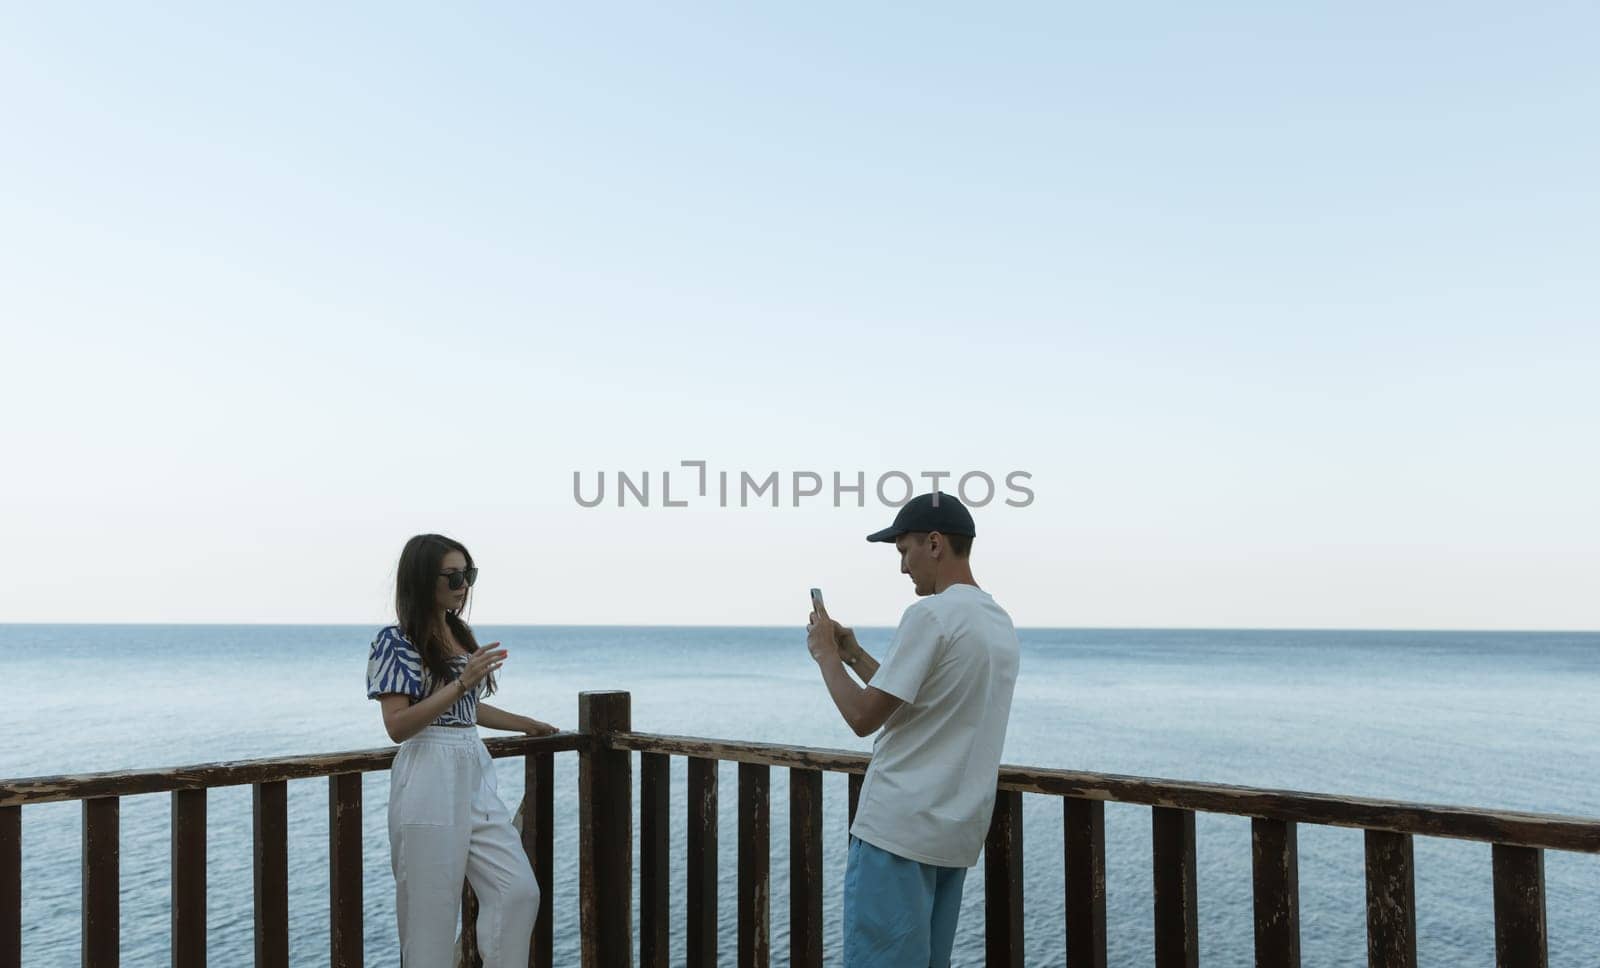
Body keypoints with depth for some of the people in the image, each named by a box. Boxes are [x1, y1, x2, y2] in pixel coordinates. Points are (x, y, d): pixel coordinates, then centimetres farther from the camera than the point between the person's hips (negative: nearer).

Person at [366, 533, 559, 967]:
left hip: (475, 776, 7)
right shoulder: (396, 641, -9)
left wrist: (526, 724, 35)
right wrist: (461, 682, -24)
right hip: (430, 783, -7)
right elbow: (397, 726, -16)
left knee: (519, 891, 2)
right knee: (432, 913, 1)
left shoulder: (460, 634, 12)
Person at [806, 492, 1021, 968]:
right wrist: (853, 651, 20)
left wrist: (825, 654, -1)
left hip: (898, 826, -9)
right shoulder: (1000, 622, 12)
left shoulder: (930, 615, -16)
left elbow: (863, 717, -15)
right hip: (959, 830, 9)